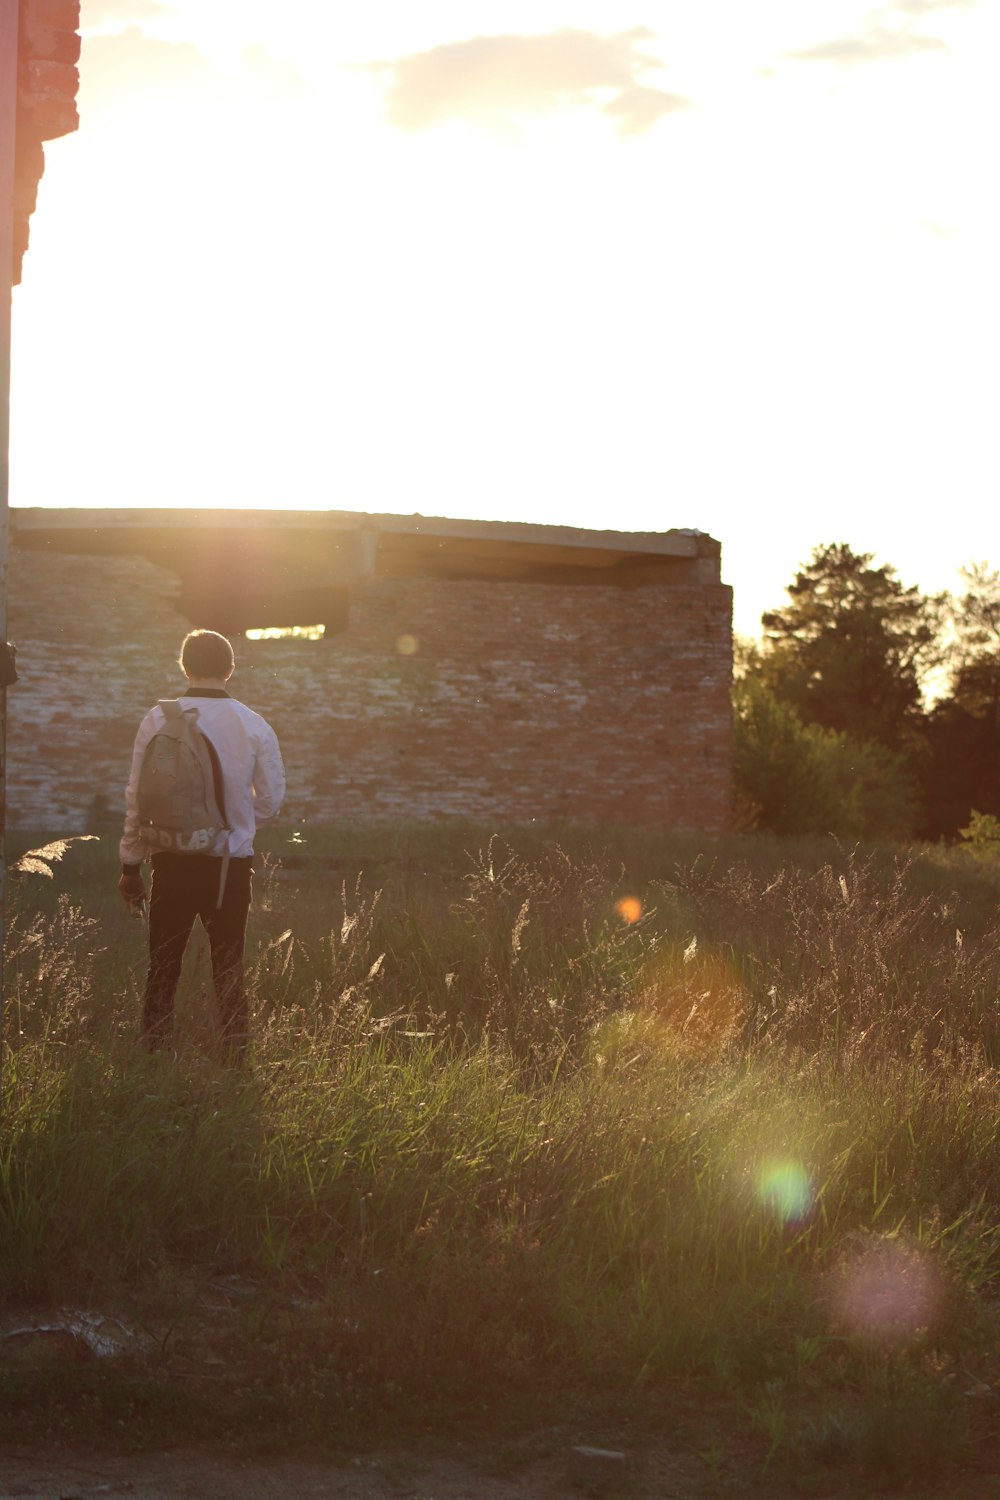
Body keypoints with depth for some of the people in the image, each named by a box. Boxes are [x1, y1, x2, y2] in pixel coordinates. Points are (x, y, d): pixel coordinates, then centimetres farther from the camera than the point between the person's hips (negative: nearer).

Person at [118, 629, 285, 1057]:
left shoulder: (158, 720, -5)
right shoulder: (254, 726, -4)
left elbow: (137, 797, -4)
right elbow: (269, 800, 2)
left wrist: (130, 865, 4)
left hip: (173, 861, 0)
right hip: (232, 862, 0)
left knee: (162, 969, 9)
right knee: (229, 967, 12)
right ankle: (237, 1059, 11)